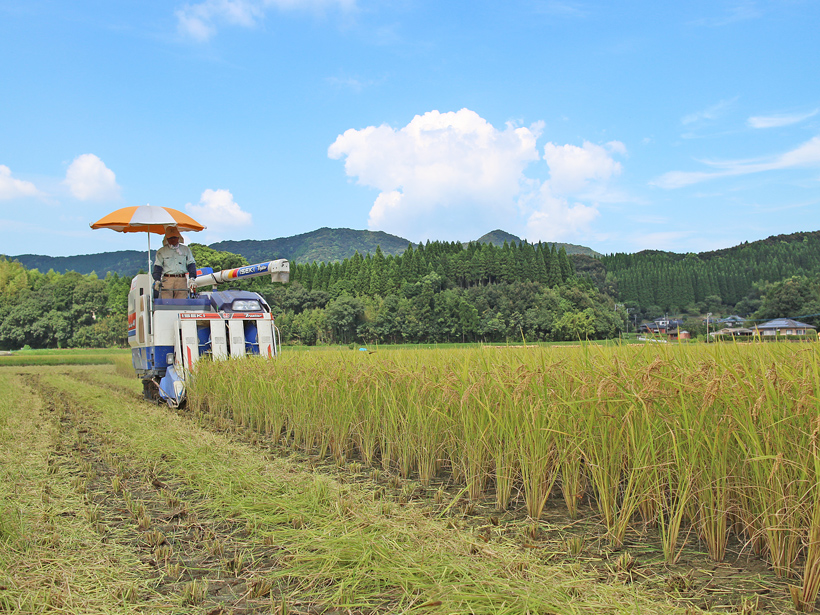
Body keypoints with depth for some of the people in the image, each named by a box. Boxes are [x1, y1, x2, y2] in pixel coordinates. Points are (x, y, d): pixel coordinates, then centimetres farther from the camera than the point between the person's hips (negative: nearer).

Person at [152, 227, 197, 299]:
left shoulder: (186, 249, 17)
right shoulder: (161, 251, 14)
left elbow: (191, 264, 11)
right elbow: (157, 267, 8)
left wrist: (192, 279, -3)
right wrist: (157, 280, -8)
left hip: (181, 280, 1)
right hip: (167, 279, -1)